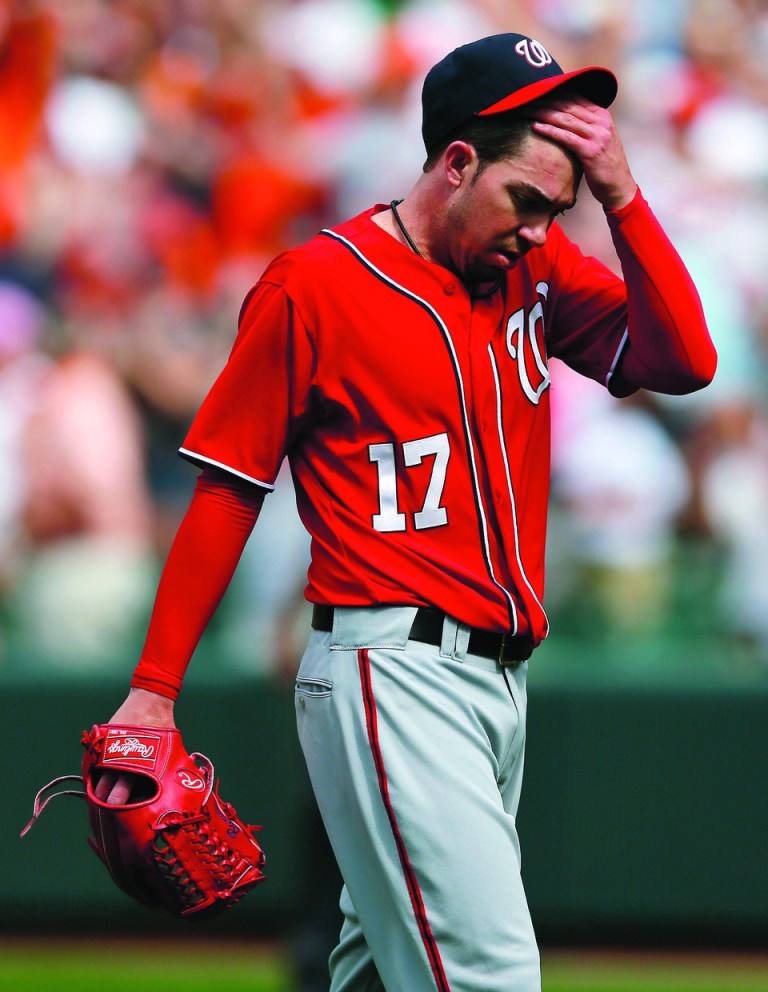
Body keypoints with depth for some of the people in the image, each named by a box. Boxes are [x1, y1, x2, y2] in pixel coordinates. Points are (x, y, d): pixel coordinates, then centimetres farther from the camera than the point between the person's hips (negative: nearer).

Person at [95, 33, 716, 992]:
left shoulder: (536, 267, 11)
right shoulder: (315, 284, -6)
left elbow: (682, 362, 1)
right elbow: (228, 488, -3)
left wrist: (619, 194, -7)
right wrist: (153, 690, -5)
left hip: (498, 677, 7)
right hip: (391, 671, -7)